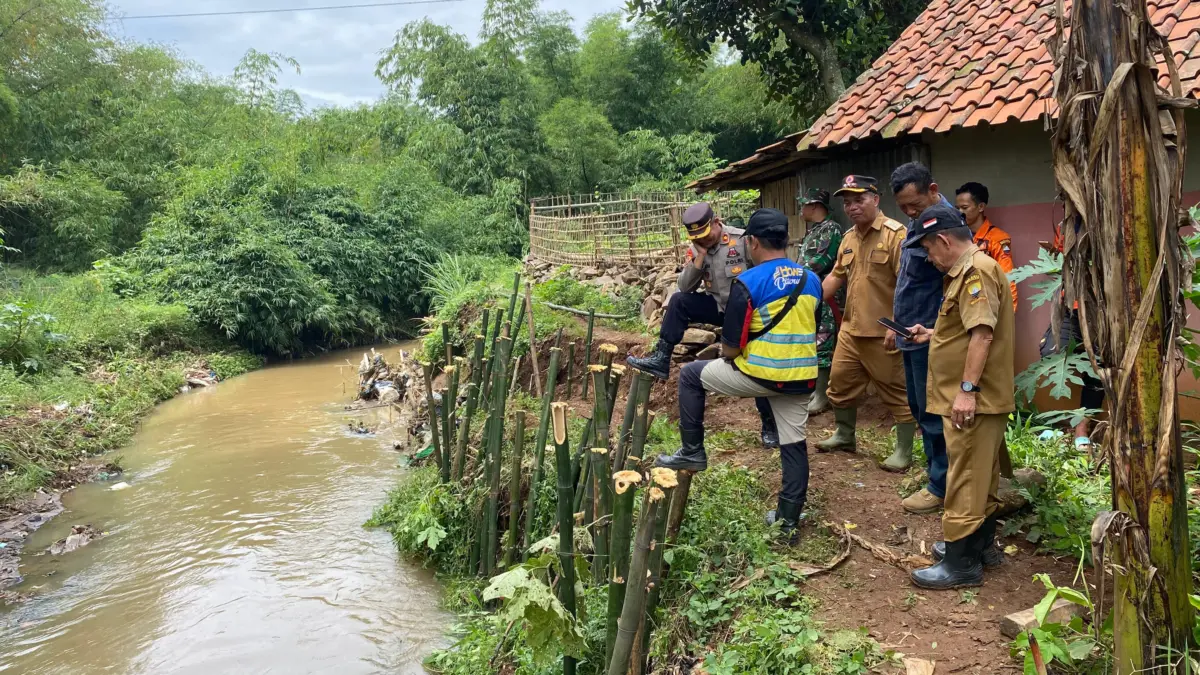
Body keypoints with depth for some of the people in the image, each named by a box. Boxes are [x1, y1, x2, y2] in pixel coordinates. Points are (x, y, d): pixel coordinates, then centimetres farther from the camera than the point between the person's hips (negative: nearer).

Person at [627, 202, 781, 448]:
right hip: (719, 307, 5)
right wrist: (700, 256, -21)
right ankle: (661, 359, -12)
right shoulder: (696, 248, -3)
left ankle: (770, 425, 10)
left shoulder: (743, 240, -19)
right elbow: (685, 287, -10)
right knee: (678, 301, -16)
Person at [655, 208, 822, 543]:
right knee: (794, 445, 14)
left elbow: (730, 348, -11)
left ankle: (692, 452, 18)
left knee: (691, 375, 14)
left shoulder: (748, 283, -12)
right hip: (801, 378, 6)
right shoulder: (811, 280, 6)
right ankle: (789, 521, 19)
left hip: (760, 374, -5)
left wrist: (729, 355, 11)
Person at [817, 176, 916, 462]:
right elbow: (836, 277, 22)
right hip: (850, 329, 8)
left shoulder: (895, 234, -13)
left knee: (897, 392, 5)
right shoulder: (848, 238, 12)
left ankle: (904, 450, 18)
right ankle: (844, 436, 36)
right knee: (840, 384, 17)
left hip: (883, 333, -8)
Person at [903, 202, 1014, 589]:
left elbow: (982, 333, -26)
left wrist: (967, 389, -28)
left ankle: (961, 564, 2)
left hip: (974, 401, -11)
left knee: (965, 480, -5)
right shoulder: (968, 270, 17)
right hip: (979, 399, 11)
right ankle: (982, 545, 31)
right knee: (981, 476, 19)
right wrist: (931, 335, 24)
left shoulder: (976, 271, -17)